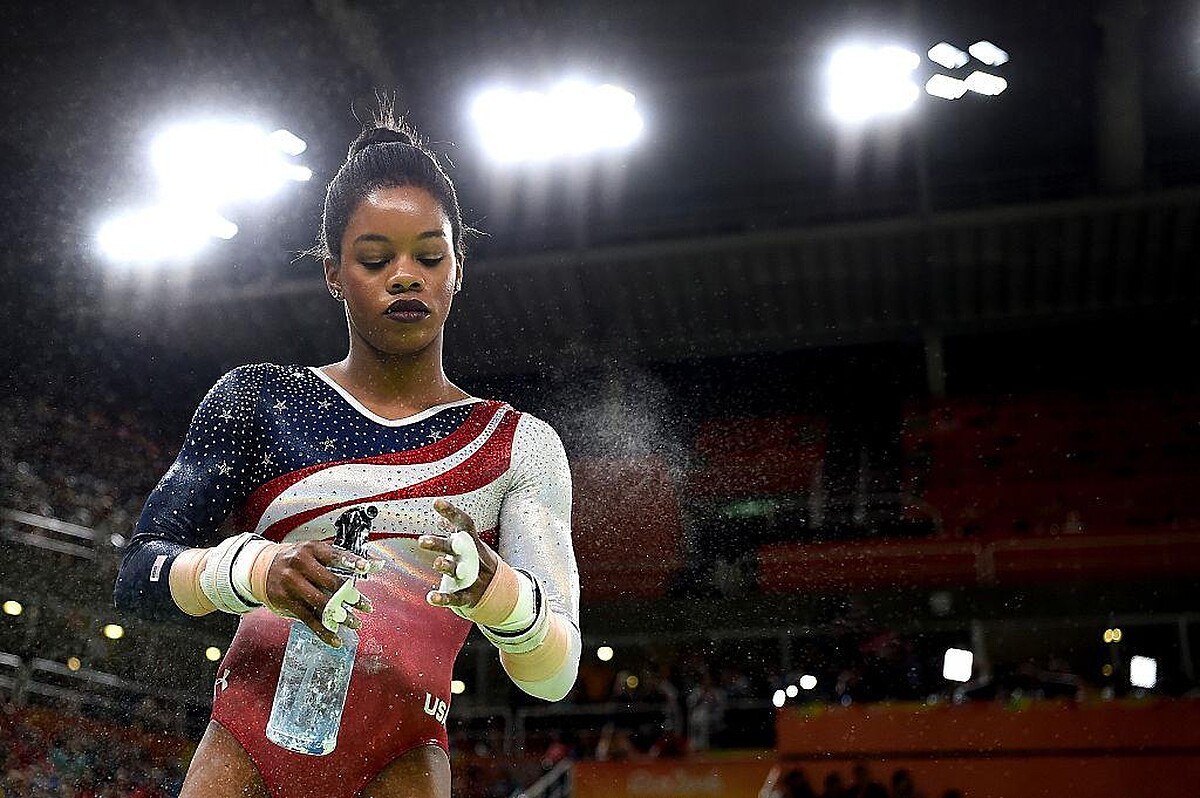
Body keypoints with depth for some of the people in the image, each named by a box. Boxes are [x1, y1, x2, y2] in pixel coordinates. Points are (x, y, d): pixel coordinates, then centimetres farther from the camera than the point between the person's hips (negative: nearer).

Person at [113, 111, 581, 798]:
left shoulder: (520, 445, 4)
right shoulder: (257, 399, 5)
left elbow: (555, 675, -4)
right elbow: (138, 577, 0)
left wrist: (497, 591, -27)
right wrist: (254, 568, -21)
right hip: (250, 738, 1)